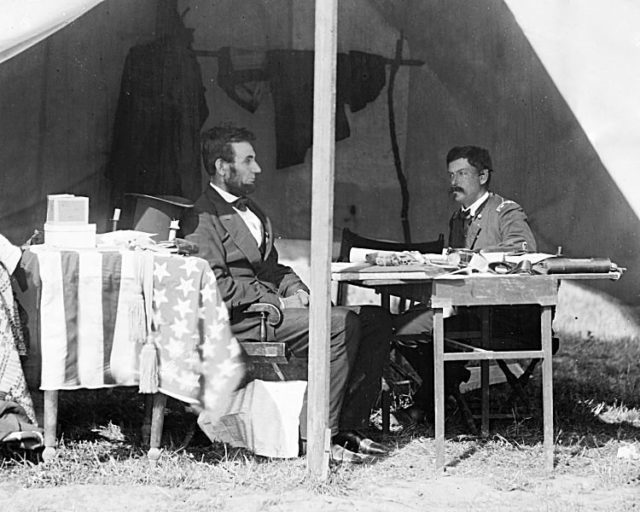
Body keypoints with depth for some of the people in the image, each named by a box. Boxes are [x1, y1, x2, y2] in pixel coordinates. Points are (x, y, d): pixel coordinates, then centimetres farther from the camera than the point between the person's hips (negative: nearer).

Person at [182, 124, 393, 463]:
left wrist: (296, 289, 4)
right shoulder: (203, 219, -7)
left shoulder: (251, 211, 24)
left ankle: (349, 427, -5)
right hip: (240, 319, -9)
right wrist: (277, 302, -16)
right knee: (342, 325, -27)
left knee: (376, 320, -4)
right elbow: (217, 287, -16)